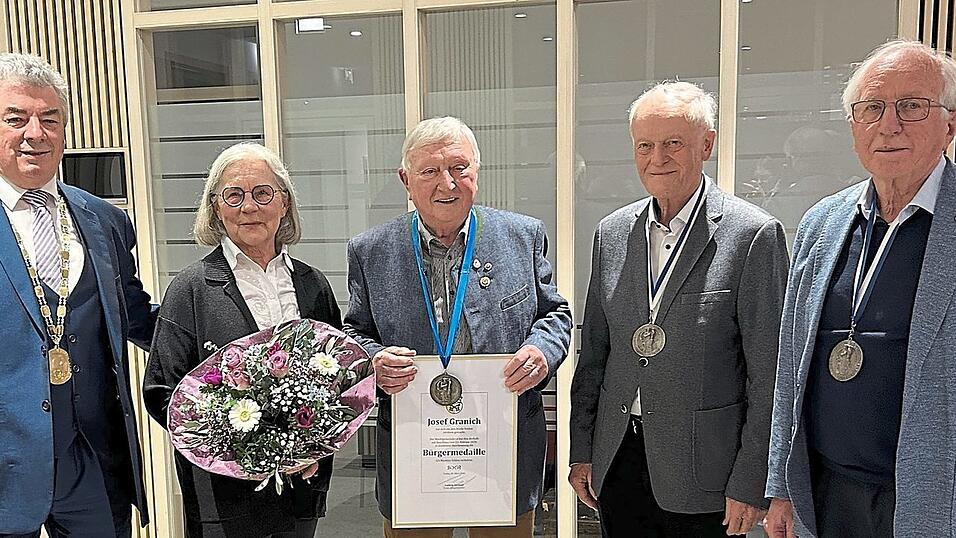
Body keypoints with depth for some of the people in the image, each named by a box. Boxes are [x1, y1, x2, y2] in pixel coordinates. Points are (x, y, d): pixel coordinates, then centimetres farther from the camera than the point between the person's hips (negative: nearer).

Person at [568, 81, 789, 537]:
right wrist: (582, 452, 8)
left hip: (702, 472, -4)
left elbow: (768, 375, -9)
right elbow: (593, 354, 8)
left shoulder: (754, 234, -10)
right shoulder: (611, 233, 4)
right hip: (617, 462, 4)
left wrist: (749, 483, -9)